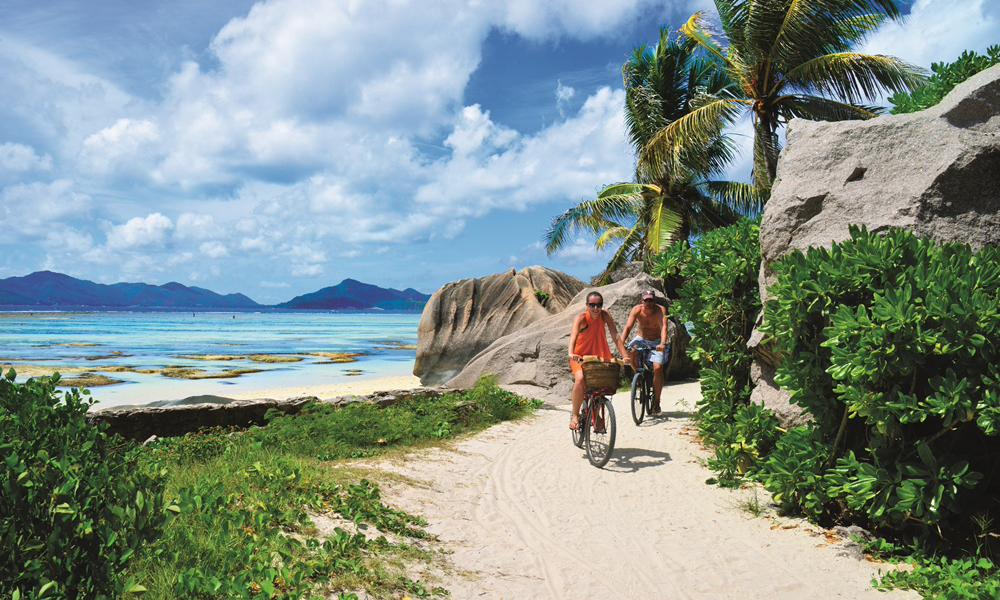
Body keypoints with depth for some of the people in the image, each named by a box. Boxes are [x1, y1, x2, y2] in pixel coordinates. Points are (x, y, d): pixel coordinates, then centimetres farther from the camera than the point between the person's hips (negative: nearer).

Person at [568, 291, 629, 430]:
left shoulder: (605, 316, -11)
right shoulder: (581, 318, -20)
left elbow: (615, 336, -17)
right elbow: (573, 335, -36)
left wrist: (625, 356, -29)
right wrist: (571, 353, -55)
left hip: (598, 355, 4)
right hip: (580, 356, -4)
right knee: (580, 379, -29)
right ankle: (575, 416, -15)